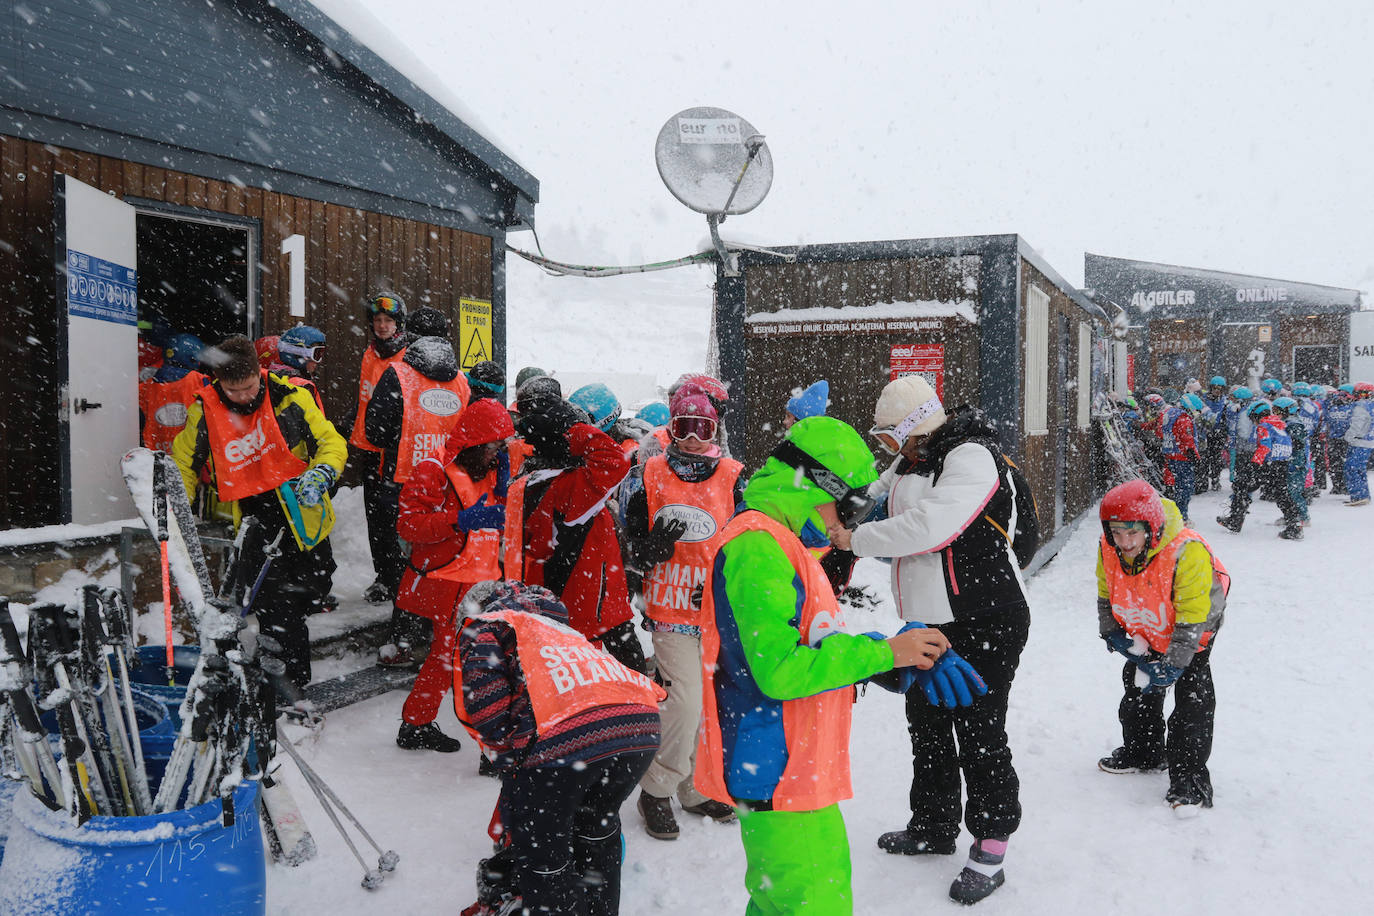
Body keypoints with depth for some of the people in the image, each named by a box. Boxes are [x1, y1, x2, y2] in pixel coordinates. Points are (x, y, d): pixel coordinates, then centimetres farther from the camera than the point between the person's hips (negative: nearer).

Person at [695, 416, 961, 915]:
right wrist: (885, 653, -18)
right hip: (778, 776, -11)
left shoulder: (779, 544, 16)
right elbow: (780, 670, -25)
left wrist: (898, 652, 3)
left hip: (792, 770, 11)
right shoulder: (756, 548, -18)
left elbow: (814, 646, 18)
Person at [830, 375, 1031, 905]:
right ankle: (933, 826, 36)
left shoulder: (971, 457, -20)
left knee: (979, 734, -2)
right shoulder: (911, 462, 11)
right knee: (927, 723, 19)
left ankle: (990, 848, 13)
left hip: (983, 622, -10)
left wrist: (856, 540, -21)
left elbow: (929, 527, -30)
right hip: (929, 622, 10)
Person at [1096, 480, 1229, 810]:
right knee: (1139, 685, 17)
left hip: (1194, 626, -6)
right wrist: (1112, 634, -11)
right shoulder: (1108, 550, -22)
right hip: (1145, 630, 6)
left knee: (1192, 694, -13)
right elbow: (1106, 595, -2)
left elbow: (1192, 618, -34)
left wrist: (1172, 665, -35)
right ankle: (1142, 752, 39)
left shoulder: (1188, 553, -40)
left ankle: (1189, 778, -4)